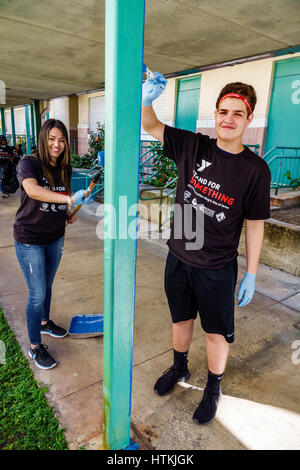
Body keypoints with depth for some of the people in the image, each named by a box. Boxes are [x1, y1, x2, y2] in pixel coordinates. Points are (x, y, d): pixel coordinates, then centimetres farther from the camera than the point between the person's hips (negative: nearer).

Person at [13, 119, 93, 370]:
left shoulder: (65, 169, 2)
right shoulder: (29, 163, -16)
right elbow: (32, 190, -37)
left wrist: (69, 214, 0)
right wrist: (70, 199, -47)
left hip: (55, 238, 6)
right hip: (30, 240, -6)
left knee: (47, 285, 23)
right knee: (37, 294, 0)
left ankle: (44, 322, 48)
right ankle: (35, 346, 20)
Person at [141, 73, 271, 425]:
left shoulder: (255, 169, -11)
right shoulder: (193, 147, -5)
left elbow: (254, 225, -7)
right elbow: (150, 126, -3)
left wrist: (251, 275, -5)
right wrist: (146, 100, -25)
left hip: (217, 269, -2)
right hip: (178, 258, 3)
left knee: (217, 331, 14)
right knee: (181, 319, 23)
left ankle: (213, 389, 42)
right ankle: (179, 368, 51)